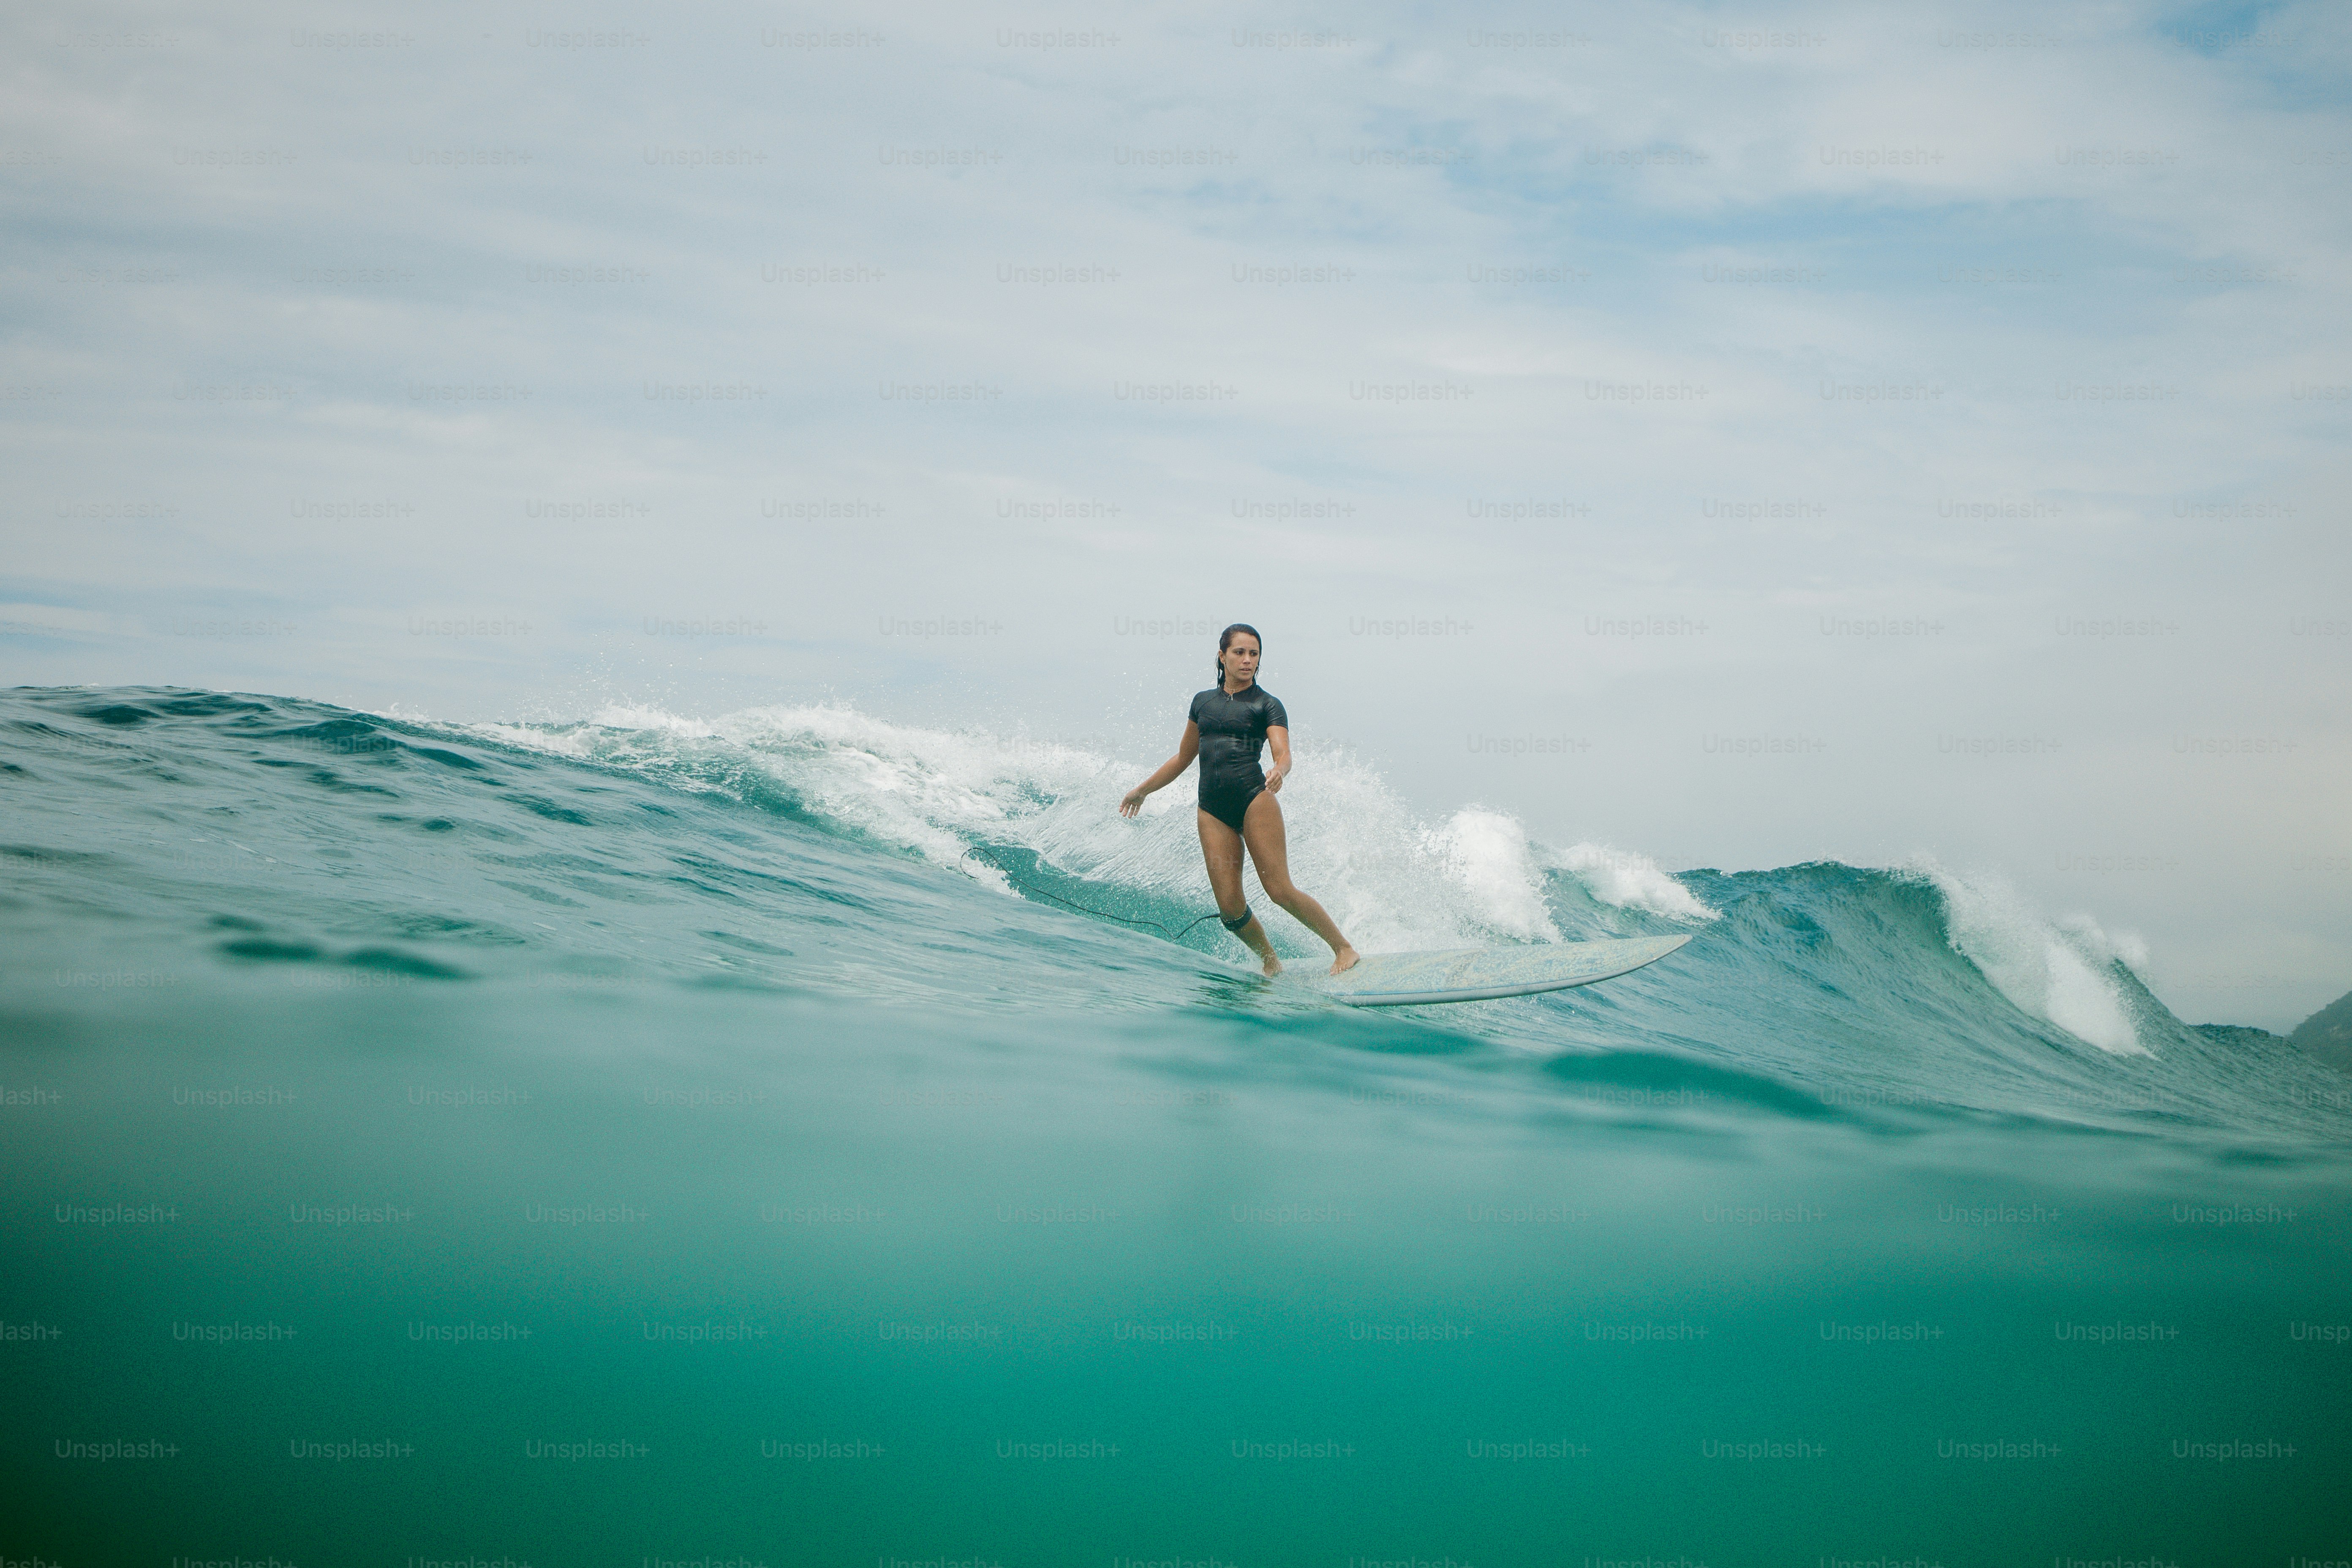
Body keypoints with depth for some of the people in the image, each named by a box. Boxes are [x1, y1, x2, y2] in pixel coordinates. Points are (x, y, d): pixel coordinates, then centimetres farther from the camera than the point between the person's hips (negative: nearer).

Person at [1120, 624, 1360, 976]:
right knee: (1230, 906, -6)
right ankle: (1272, 964, 13)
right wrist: (1142, 790, 34)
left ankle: (1344, 948, -1)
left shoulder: (1267, 704, 6)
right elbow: (1184, 757, 29)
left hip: (1254, 798, -4)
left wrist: (1279, 771, -33)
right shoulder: (1203, 701, 18)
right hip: (1212, 808, 4)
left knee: (1280, 890, -13)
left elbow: (1284, 754, -9)